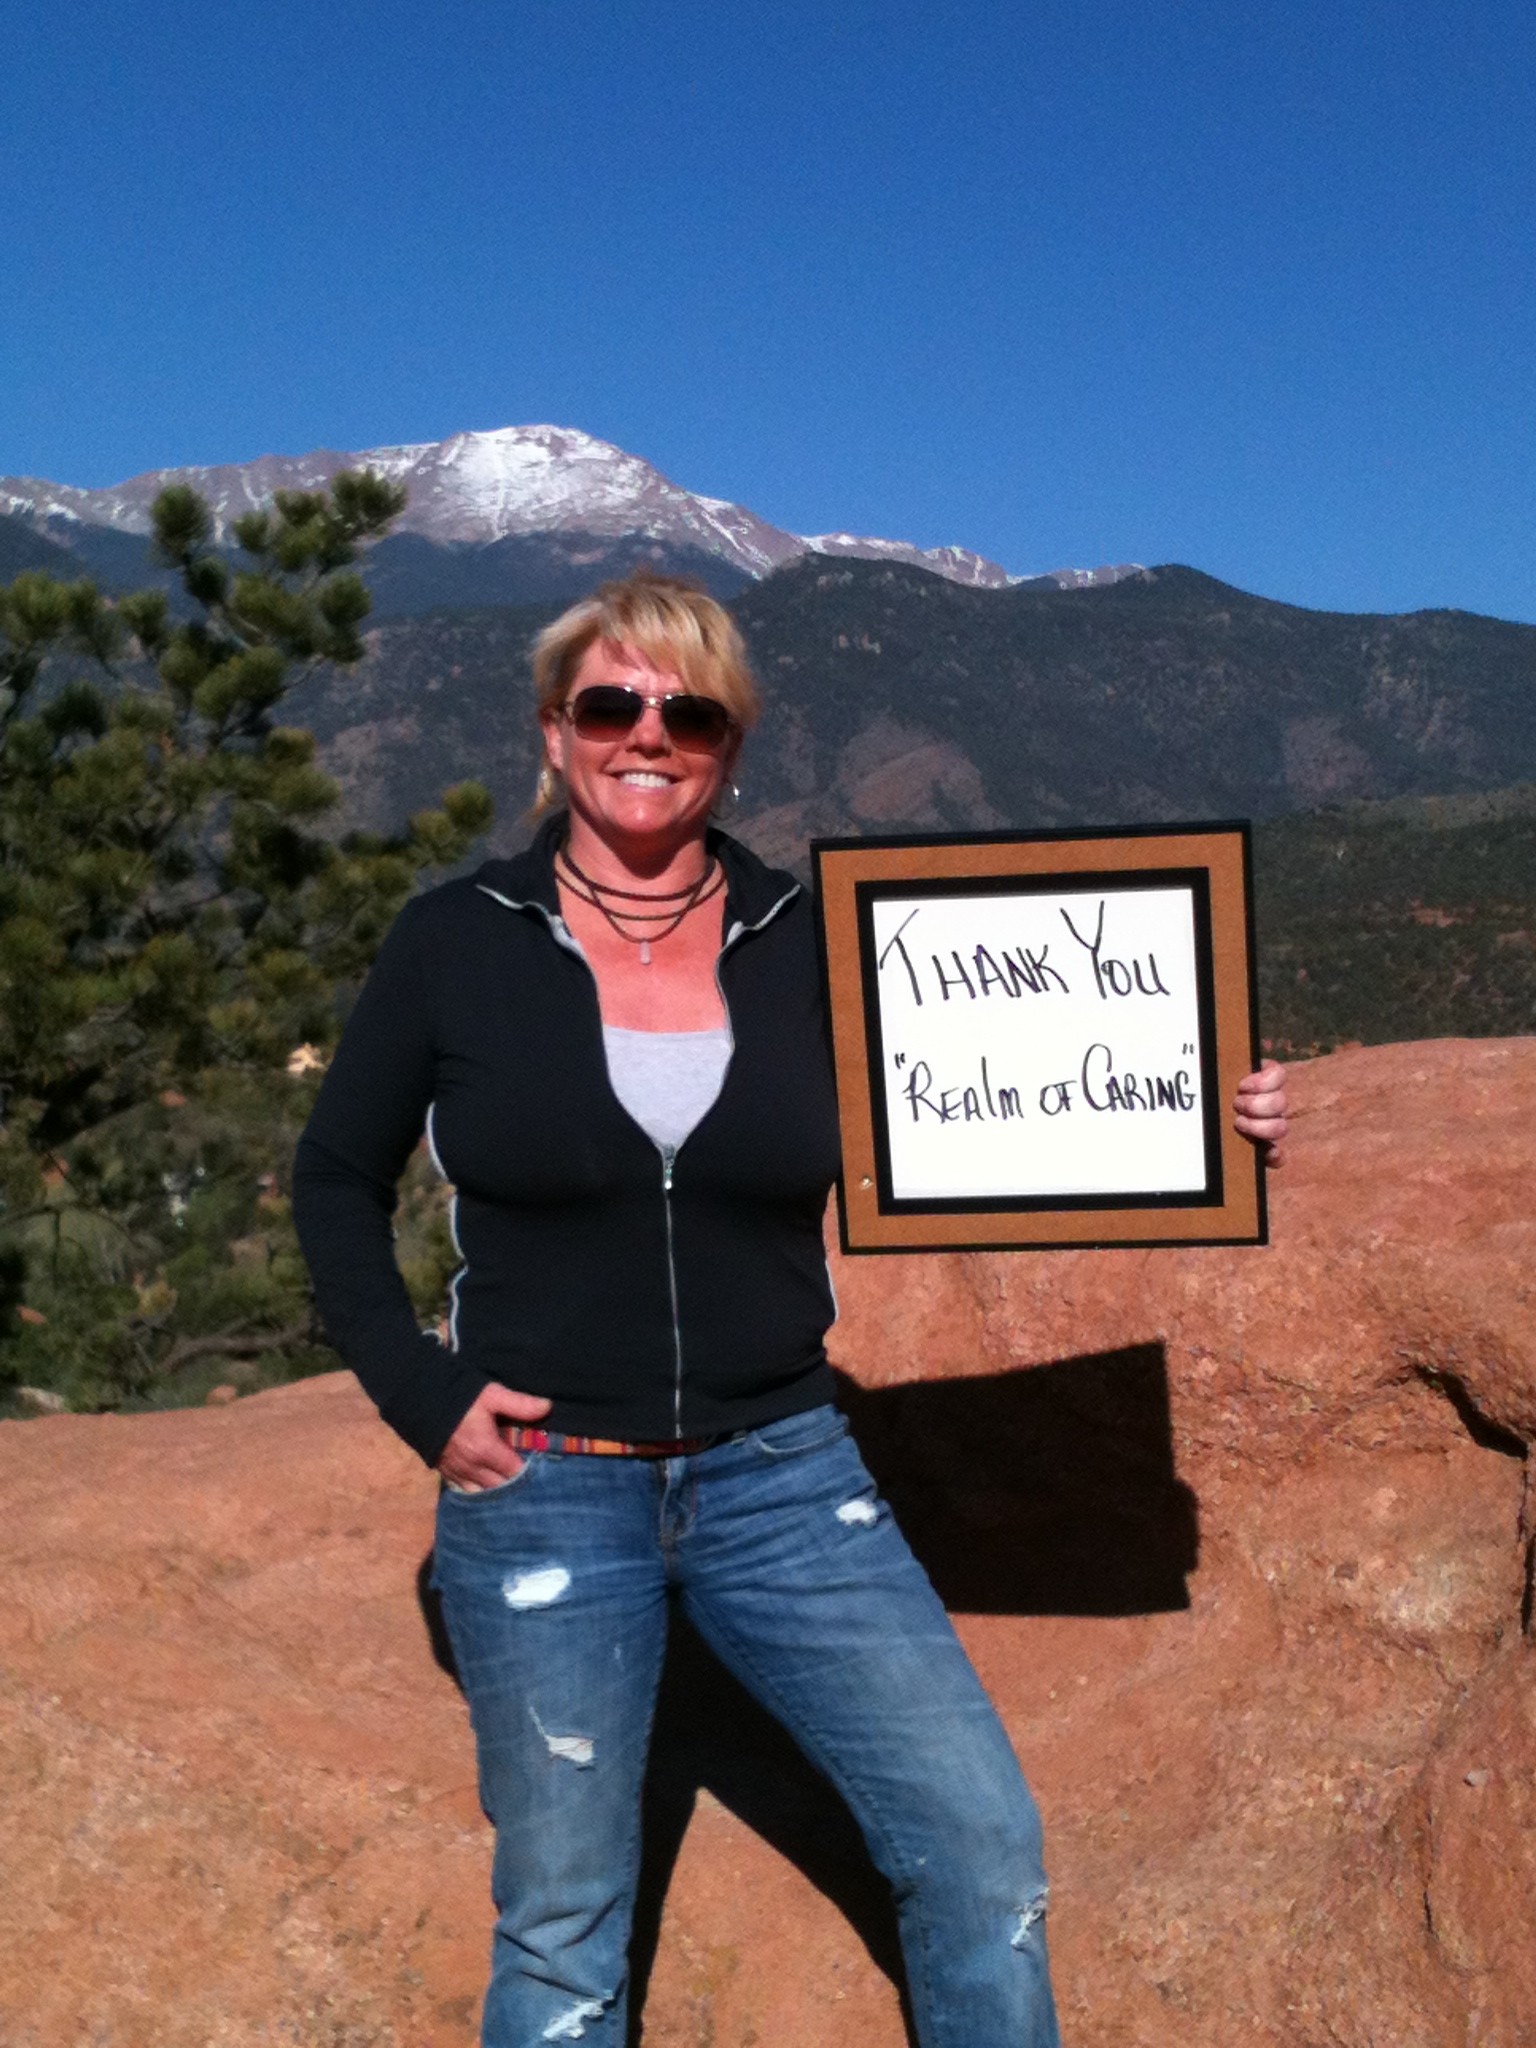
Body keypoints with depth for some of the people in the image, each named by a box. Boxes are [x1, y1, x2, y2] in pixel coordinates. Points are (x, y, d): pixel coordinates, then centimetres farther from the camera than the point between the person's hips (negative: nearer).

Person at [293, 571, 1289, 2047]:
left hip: (782, 1480, 2)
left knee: (983, 1844, -1)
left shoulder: (808, 947, 1)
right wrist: (416, 1394, -5)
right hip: (538, 1487, -1)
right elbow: (336, 1182, 6)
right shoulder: (454, 945, -3)